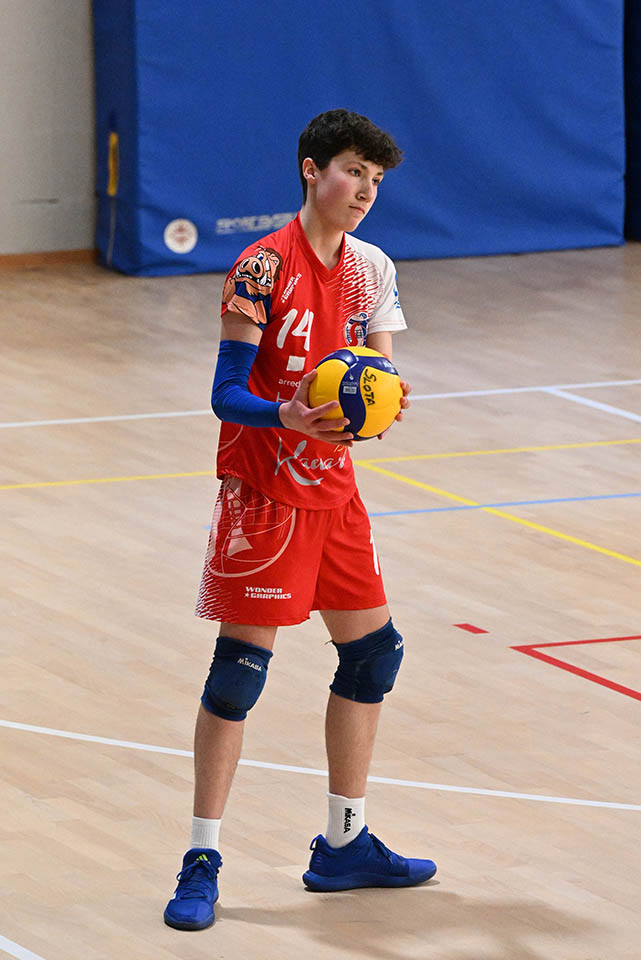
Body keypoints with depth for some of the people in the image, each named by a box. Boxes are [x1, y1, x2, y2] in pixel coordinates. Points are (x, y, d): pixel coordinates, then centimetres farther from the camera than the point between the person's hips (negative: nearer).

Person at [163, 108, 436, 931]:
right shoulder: (265, 268, -15)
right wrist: (287, 415, -37)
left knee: (374, 650, 9)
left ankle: (343, 846, 22)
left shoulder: (370, 269, 6)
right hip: (264, 492, -7)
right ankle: (202, 861, 0)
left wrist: (382, 401, -14)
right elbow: (227, 393, -17)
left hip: (333, 486, 7)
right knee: (240, 665, -7)